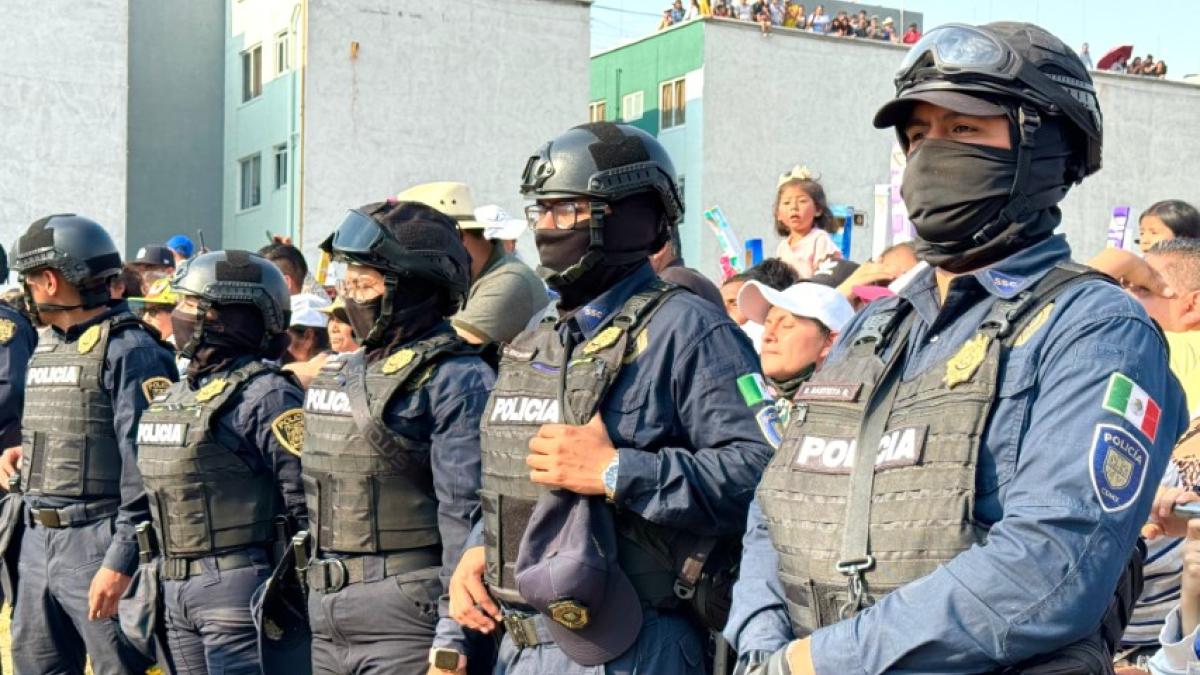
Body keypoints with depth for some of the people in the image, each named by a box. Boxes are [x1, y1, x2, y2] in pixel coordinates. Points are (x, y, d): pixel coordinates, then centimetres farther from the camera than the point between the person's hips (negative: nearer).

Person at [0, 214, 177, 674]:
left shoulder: (129, 350, -12)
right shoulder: (45, 349, 15)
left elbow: (146, 468, -18)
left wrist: (121, 562, -21)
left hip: (99, 543, -8)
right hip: (37, 541, 9)